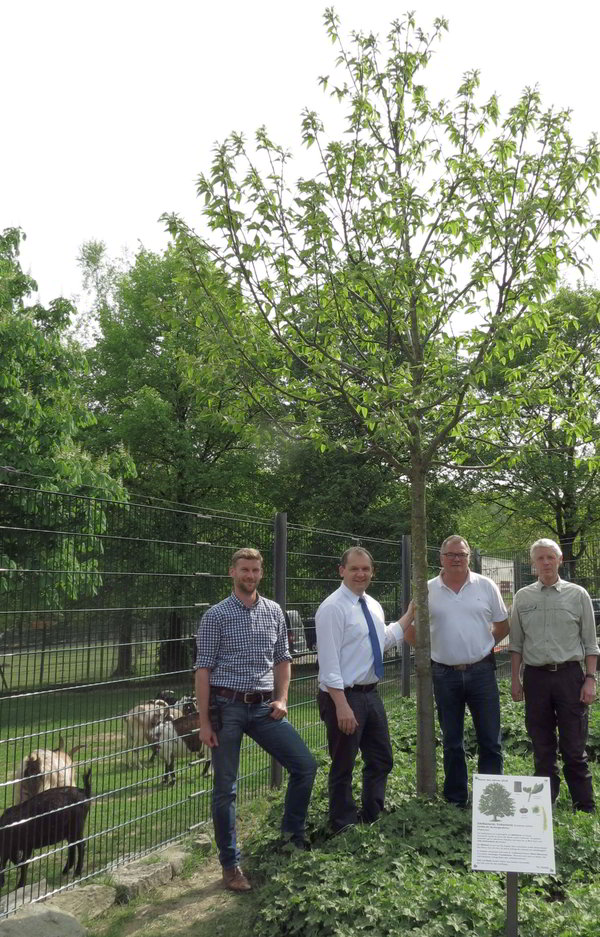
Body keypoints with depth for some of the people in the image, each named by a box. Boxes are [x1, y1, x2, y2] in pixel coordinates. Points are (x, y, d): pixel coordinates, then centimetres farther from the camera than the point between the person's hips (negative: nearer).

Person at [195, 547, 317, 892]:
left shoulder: (274, 612, 7)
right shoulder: (216, 616, -5)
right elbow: (204, 670, -5)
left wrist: (282, 699, 2)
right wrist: (204, 721, -8)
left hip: (264, 707, 4)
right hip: (227, 707, -3)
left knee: (306, 765, -2)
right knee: (226, 789, 4)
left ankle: (293, 833, 21)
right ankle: (231, 865, 20)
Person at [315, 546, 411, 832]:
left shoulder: (373, 606, 9)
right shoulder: (333, 608, -17)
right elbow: (329, 661, -21)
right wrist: (342, 706, -24)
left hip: (371, 694, 8)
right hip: (344, 697, -8)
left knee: (381, 760, 19)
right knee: (343, 766, 7)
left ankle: (371, 817, 36)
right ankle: (344, 827, 24)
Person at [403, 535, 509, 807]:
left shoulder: (486, 586, 0)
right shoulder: (427, 590, -1)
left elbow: (502, 625, 10)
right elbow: (410, 633, 8)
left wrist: (481, 646, 7)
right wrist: (433, 649, 3)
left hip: (481, 672, 0)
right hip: (445, 675, 0)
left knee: (490, 741, 4)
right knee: (452, 742, 12)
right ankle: (455, 798, 25)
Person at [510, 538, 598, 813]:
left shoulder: (578, 594, 2)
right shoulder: (522, 597, 7)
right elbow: (516, 643, 11)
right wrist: (515, 679, 7)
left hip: (570, 675, -2)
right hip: (535, 676, 2)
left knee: (574, 748, 1)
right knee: (542, 748, 10)